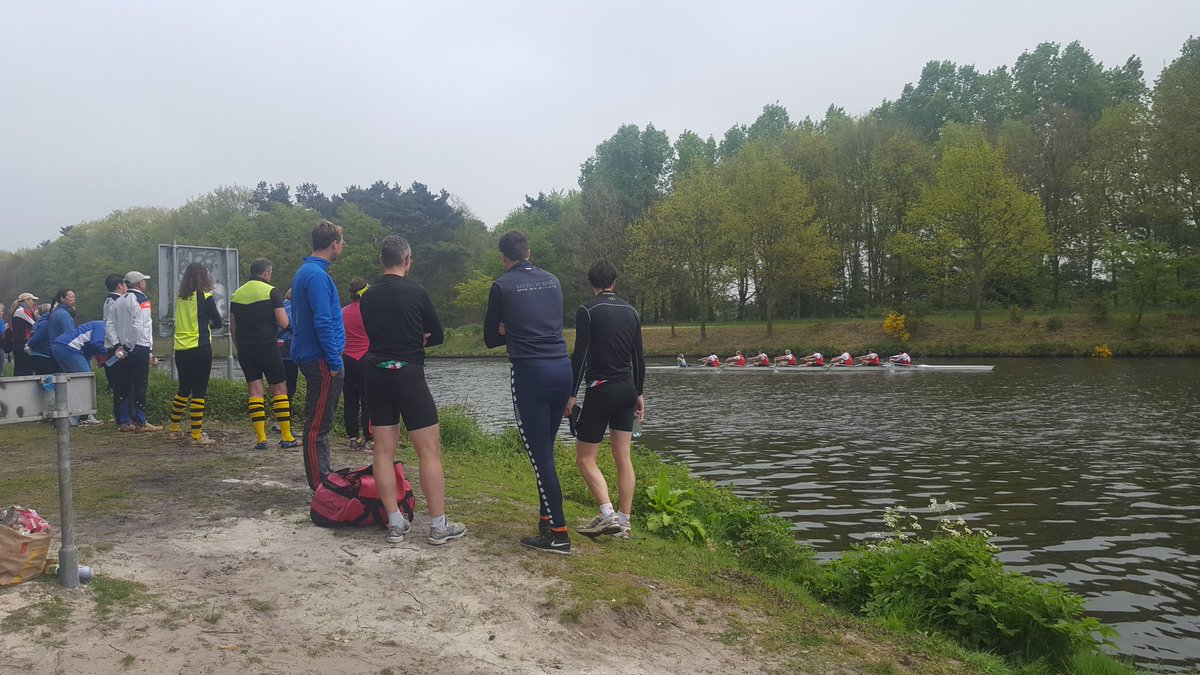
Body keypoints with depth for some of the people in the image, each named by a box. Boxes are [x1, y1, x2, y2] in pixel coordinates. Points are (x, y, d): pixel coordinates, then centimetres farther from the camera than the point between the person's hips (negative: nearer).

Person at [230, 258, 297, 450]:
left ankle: (260, 438, 2)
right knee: (279, 389, 3)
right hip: (267, 347, -5)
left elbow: (232, 327, 12)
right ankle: (286, 437, 2)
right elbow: (284, 323, -13)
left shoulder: (236, 294, 9)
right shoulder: (271, 292, -8)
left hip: (245, 349, 5)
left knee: (254, 390, 7)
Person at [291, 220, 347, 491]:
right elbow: (323, 323, -22)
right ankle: (320, 488, 0)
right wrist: (334, 362, -18)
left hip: (313, 359, 11)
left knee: (319, 424, 17)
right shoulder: (317, 275, -17)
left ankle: (322, 480, 26)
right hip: (321, 361, -11)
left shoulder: (305, 272, 16)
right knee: (318, 426, -5)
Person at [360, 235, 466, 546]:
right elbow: (438, 336, 3)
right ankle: (439, 526, 2)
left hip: (376, 375, 6)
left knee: (383, 450, 8)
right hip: (408, 374, -5)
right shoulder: (416, 293, -7)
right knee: (430, 450, 0)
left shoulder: (367, 297, 7)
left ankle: (395, 524, 11)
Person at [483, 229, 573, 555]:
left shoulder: (502, 286, -1)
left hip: (529, 372, -6)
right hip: (562, 368, 6)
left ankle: (558, 533, 0)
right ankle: (547, 517, 22)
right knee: (546, 449, 17)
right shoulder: (553, 281, 14)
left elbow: (490, 339, 6)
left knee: (539, 454, -1)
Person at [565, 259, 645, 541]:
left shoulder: (587, 311, -8)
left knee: (585, 458, 1)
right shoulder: (631, 312, 9)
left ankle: (607, 515, -12)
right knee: (623, 457, 8)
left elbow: (580, 356, -13)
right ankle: (623, 522, 10)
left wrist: (571, 394, -8)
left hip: (600, 390, -6)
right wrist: (638, 393, 18)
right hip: (627, 390, 6)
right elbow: (639, 357, 11)